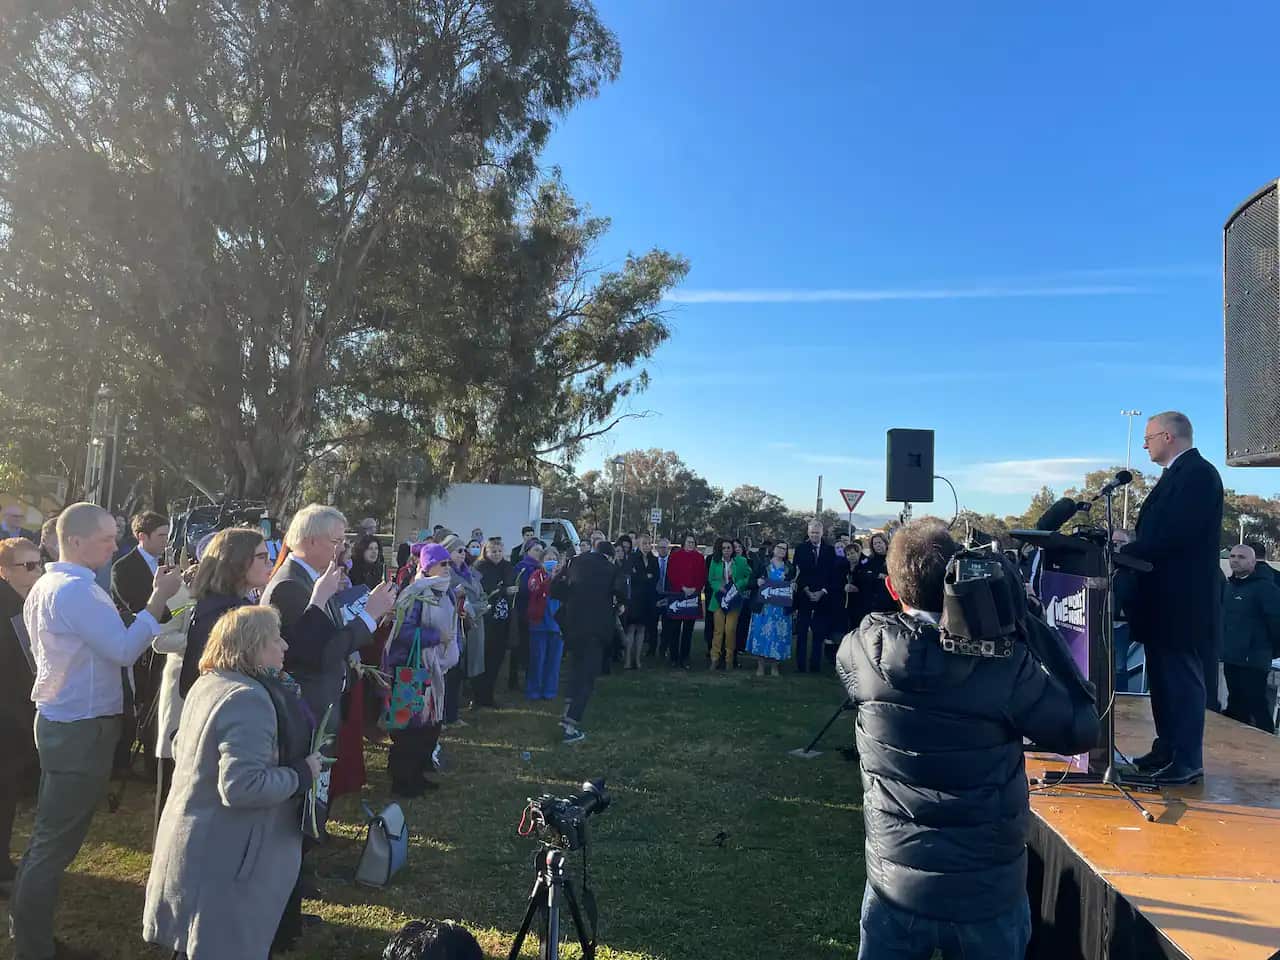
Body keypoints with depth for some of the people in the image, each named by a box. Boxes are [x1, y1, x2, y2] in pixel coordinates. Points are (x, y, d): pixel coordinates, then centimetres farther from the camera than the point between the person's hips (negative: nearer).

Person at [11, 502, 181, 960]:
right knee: (57, 841, 1)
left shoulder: (46, 585, 11)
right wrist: (158, 599, -20)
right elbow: (124, 650, -26)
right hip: (82, 729, -10)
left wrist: (152, 599, 7)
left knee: (48, 833, 21)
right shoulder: (77, 591, -22)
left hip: (58, 721, 10)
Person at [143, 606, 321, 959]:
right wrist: (301, 776, -19)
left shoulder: (207, 683, 6)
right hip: (223, 858, -10)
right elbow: (242, 786, -33)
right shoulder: (248, 698, -26)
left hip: (193, 844, 10)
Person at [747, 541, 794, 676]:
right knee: (762, 632, -3)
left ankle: (774, 666, 11)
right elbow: (753, 580, 4)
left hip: (781, 607, 2)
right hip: (764, 605, -2)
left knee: (778, 634, 0)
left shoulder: (789, 568, 13)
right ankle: (760, 665, 7)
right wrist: (758, 581, -16)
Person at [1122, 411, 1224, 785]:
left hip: (1182, 599, -10)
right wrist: (1132, 542, 3)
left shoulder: (1198, 473, -13)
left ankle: (1188, 761, 4)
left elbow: (1175, 533, -23)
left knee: (1182, 678, -3)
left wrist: (1130, 547, -15)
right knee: (1163, 677, 15)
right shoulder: (1178, 474, 18)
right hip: (1164, 597, 10)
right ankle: (1167, 749, 24)